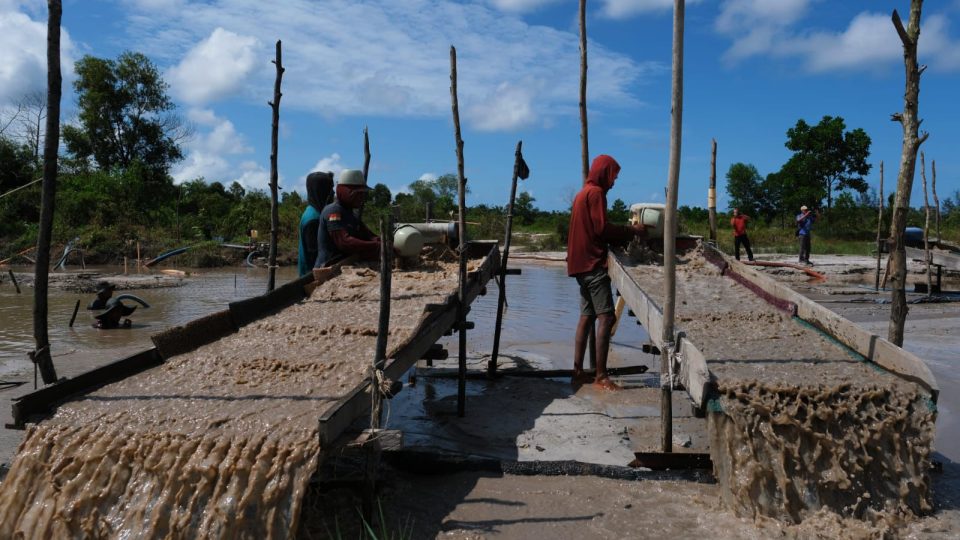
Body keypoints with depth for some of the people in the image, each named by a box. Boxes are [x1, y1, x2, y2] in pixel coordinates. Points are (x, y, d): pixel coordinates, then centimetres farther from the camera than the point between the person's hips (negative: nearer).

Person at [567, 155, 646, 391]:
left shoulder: (584, 192, 21)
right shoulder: (596, 192, -9)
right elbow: (602, 229, -17)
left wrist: (626, 232, 13)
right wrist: (632, 230, -7)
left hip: (582, 263, 10)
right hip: (594, 263, -10)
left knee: (587, 316, 10)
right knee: (606, 317, -12)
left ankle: (578, 371, 10)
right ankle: (601, 376, -13)